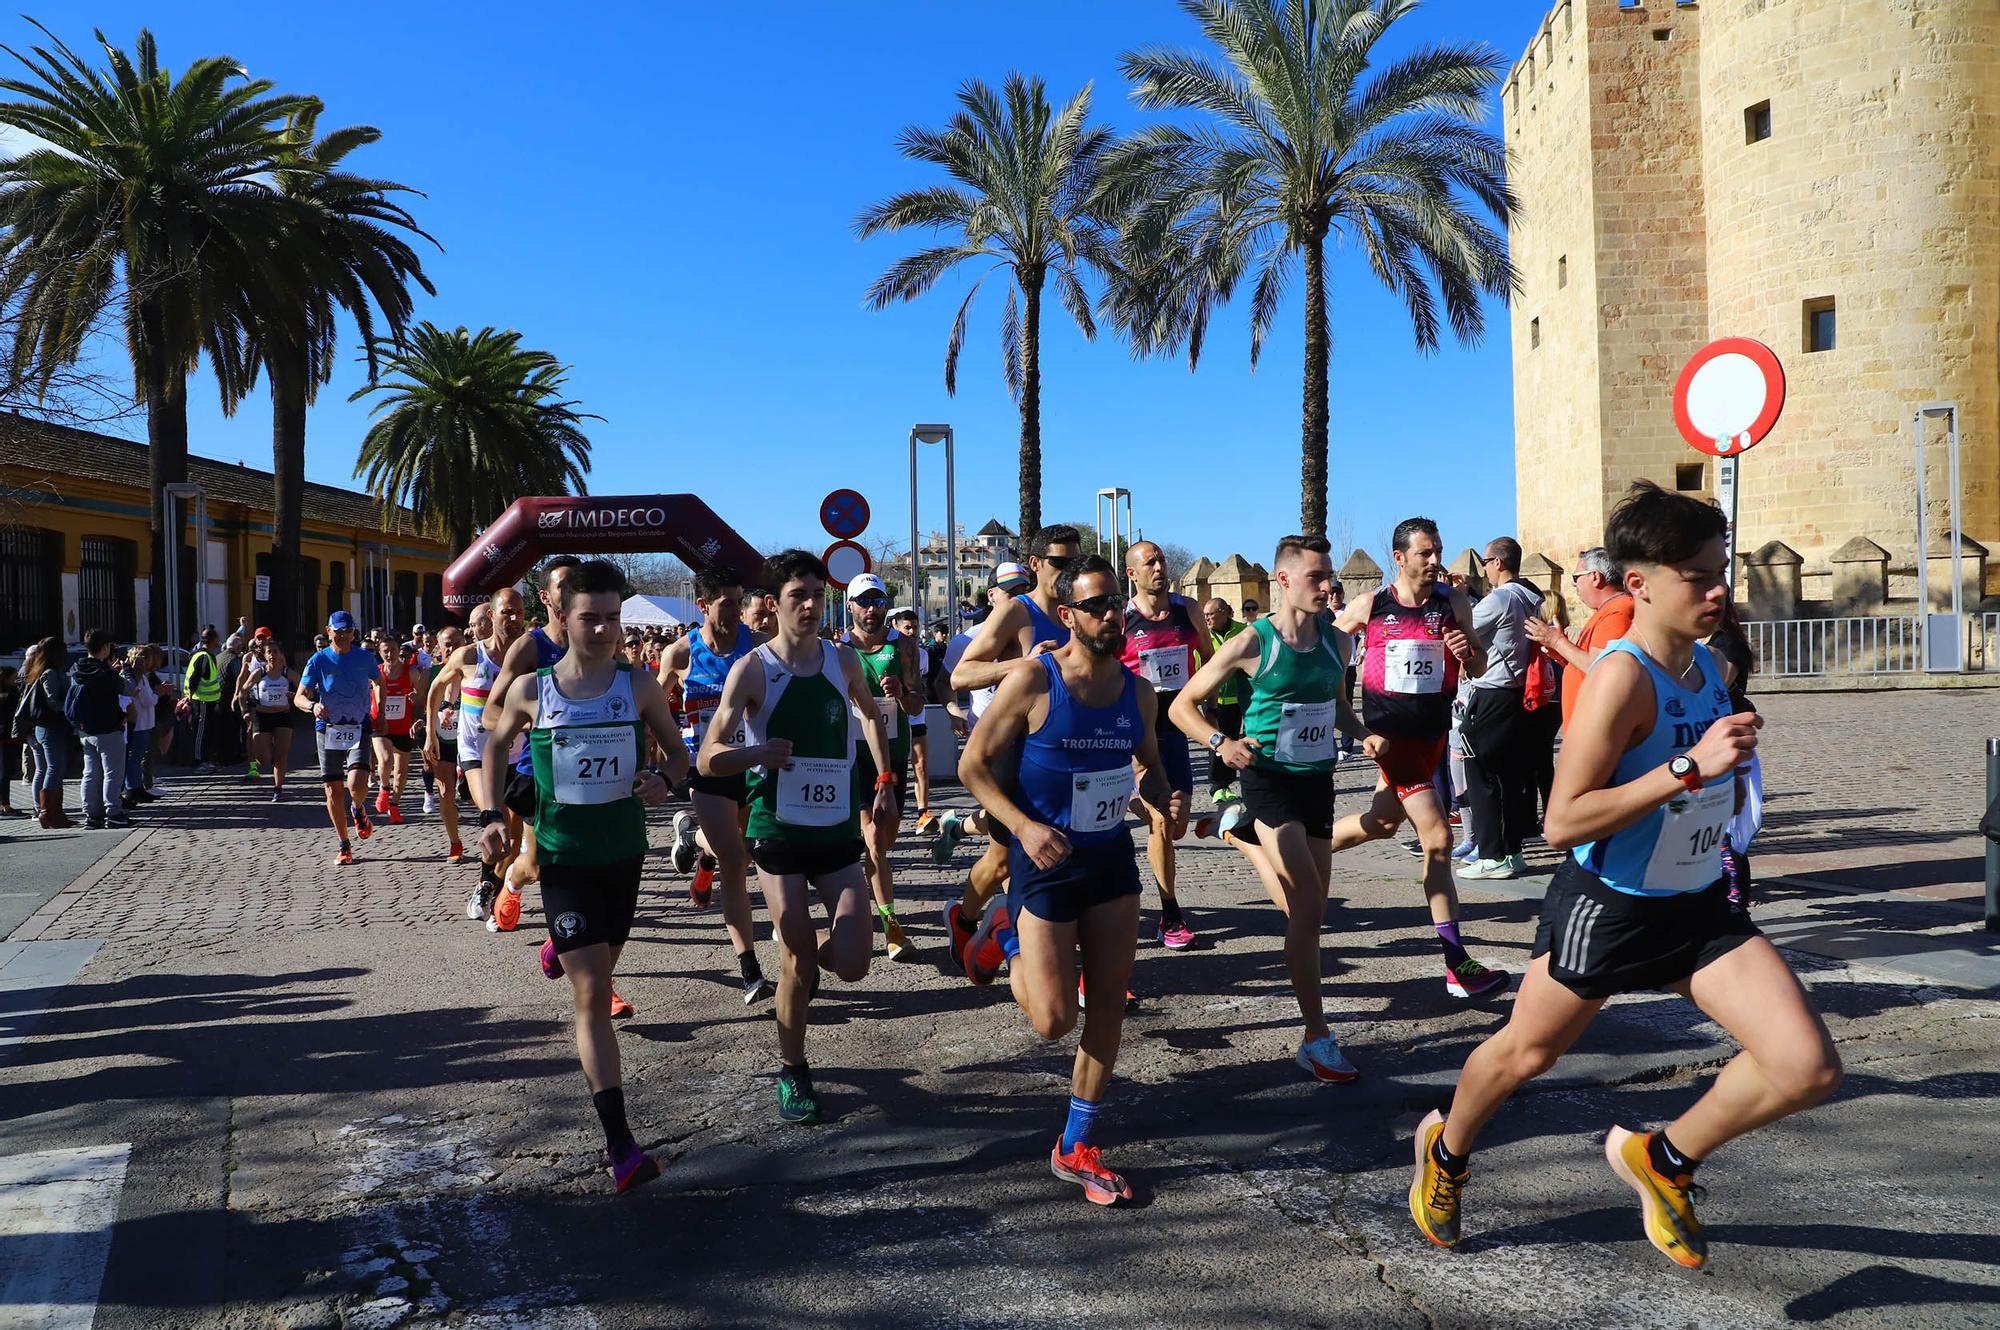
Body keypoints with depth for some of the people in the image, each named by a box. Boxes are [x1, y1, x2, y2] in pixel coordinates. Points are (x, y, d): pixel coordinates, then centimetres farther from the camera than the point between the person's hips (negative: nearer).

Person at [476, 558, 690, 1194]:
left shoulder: (639, 685, -6)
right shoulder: (530, 689, -6)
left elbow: (677, 751, 5)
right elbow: (497, 744, 13)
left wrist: (664, 781, -18)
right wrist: (491, 814, 0)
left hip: (625, 852, 3)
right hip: (564, 858, -2)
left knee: (598, 971, 24)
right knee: (593, 996, -11)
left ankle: (561, 944, 64)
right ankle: (619, 1145, -10)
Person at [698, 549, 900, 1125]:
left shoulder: (844, 660, 2)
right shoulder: (752, 669, -9)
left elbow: (872, 715, 23)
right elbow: (709, 759, -10)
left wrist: (884, 781, 15)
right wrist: (757, 753, -29)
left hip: (839, 830, 3)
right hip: (779, 831, -3)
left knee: (852, 965, -5)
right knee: (799, 966, -1)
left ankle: (807, 951, 30)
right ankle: (792, 1071, 22)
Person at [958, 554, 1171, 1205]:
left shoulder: (1140, 693, 1)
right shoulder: (1032, 682, -15)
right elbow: (974, 766, -11)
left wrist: (1164, 798, -6)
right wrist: (1024, 827, -23)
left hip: (1112, 858, 5)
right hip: (1046, 861, -5)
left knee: (1107, 1007, 7)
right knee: (1054, 1020, -4)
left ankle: (1076, 1149, 23)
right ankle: (1008, 934, 27)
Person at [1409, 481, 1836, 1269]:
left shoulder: (1706, 663, 0)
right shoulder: (1623, 675, -25)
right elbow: (1563, 821, -31)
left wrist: (1734, 759, 5)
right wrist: (1690, 768, -34)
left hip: (1699, 908, 7)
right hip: (1605, 907, -6)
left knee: (1809, 1067, -7)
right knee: (1525, 1052, 15)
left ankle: (1662, 1160, 17)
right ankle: (1445, 1152, 46)